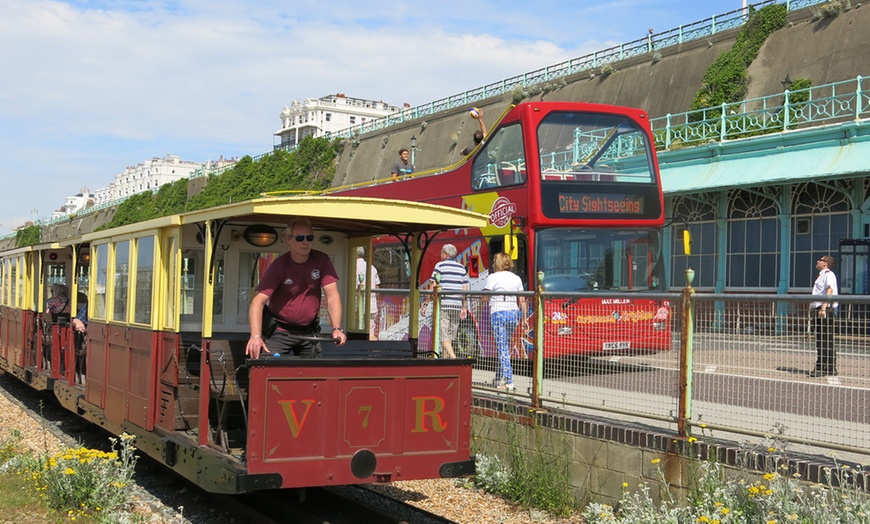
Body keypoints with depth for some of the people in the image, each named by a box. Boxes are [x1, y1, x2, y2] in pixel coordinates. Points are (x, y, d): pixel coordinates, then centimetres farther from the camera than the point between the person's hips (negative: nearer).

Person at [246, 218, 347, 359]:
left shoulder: (322, 261, -6)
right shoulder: (279, 266, -14)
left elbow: (332, 296, -10)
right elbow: (259, 301, -22)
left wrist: (337, 329, -25)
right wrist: (256, 335, -38)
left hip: (309, 331, 3)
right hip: (279, 331, -2)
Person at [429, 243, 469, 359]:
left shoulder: (440, 265, -1)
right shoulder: (462, 268, 12)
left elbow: (433, 287, -5)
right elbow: (465, 290, 8)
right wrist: (464, 308, 12)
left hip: (443, 304, -5)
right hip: (457, 306, 5)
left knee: (444, 336, -6)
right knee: (451, 336, 13)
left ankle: (453, 357, -23)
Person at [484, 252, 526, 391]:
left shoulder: (493, 277, -3)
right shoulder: (516, 278, 12)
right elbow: (522, 300, 10)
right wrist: (524, 318, 13)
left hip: (498, 313, -5)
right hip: (514, 312, 6)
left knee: (502, 348, -4)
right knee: (506, 347, 16)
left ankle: (508, 381, -10)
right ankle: (499, 378, 24)